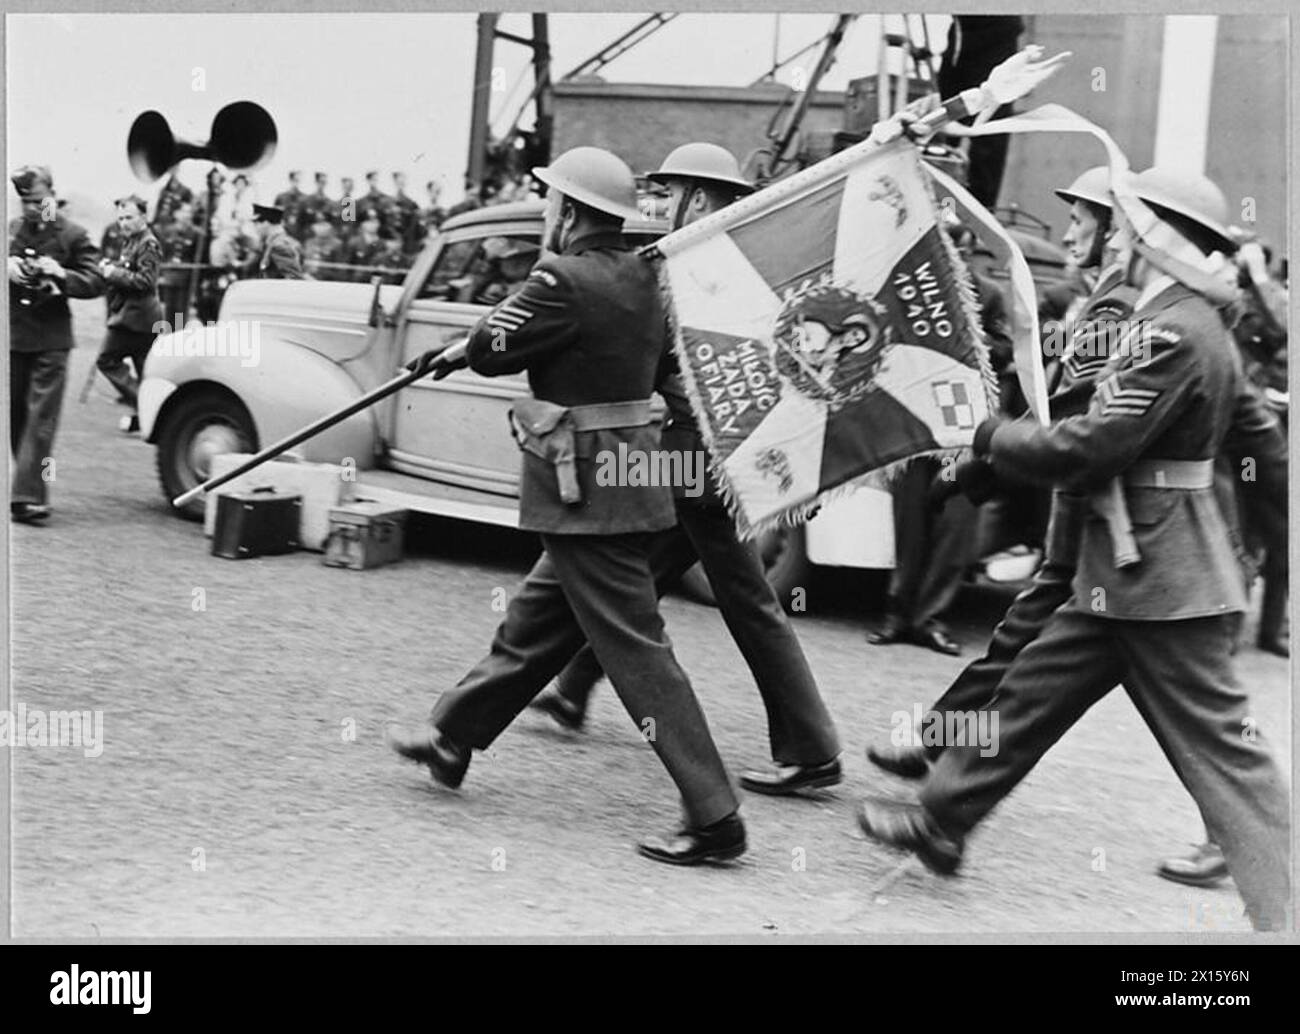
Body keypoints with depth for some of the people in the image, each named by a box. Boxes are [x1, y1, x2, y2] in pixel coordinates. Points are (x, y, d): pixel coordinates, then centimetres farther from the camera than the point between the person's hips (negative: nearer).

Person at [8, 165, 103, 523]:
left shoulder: (73, 235, -1)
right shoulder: (11, 231, 8)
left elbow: (95, 282, -3)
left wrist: (60, 275, -19)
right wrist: (8, 269, -8)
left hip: (51, 341, -4)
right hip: (12, 336, 4)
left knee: (41, 419, -8)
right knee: (14, 414, 10)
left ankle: (27, 496, -11)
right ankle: (30, 486, 24)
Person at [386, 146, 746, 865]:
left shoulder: (568, 281, -17)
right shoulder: (637, 276, 9)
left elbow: (490, 350, -10)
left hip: (585, 489, -10)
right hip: (625, 476, 10)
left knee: (636, 652, -6)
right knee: (533, 625, 21)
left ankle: (714, 818, -3)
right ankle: (451, 739, 38)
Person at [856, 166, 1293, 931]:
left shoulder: (1170, 332, -19)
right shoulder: (1199, 325, 13)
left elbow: (1089, 449, -23)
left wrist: (990, 435, -8)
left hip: (1158, 579, -10)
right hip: (1132, 574, 10)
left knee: (1218, 745, -4)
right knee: (1032, 692, 17)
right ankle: (942, 823, 29)